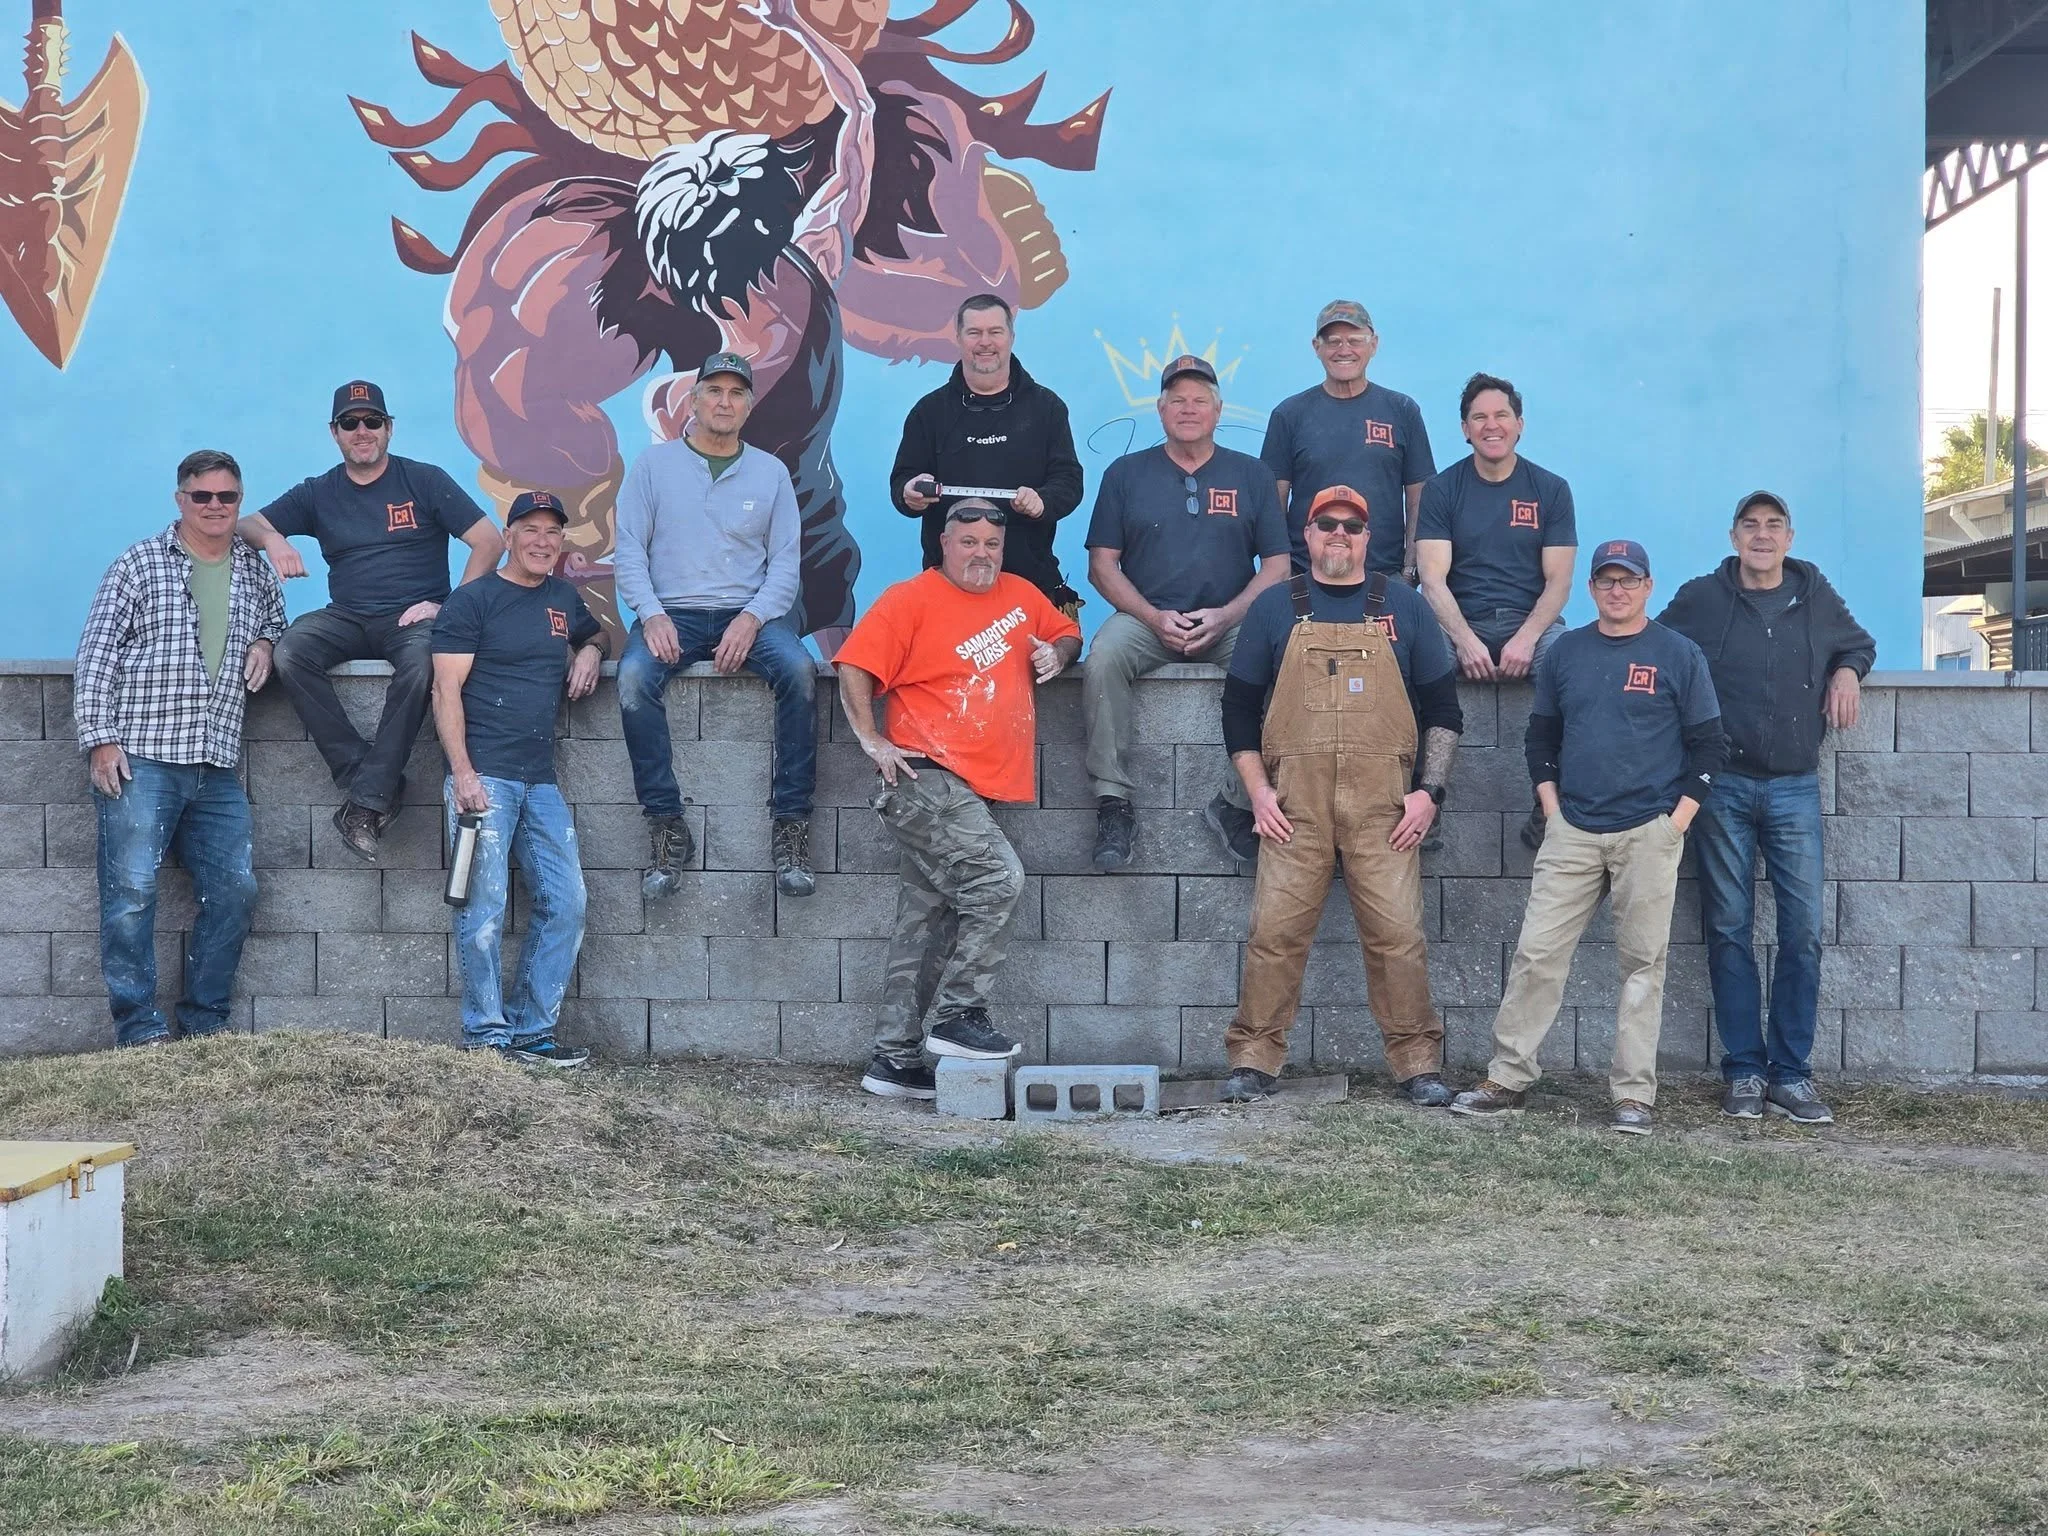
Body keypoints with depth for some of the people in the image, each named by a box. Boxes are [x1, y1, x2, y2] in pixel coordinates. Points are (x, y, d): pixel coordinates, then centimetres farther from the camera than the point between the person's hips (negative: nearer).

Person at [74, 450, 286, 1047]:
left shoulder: (256, 572, 14)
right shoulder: (138, 565, 2)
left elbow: (276, 621, 34)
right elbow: (96, 655, -1)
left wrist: (265, 642, 9)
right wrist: (100, 739, -9)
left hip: (217, 767, 5)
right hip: (140, 758, -5)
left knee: (235, 890, 3)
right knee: (131, 891, -8)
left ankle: (204, 1023, 15)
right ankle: (140, 1030, -2)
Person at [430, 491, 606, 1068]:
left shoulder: (562, 597, 17)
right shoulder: (473, 600, -1)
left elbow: (592, 633, 39)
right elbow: (447, 690, -7)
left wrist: (590, 652, 13)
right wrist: (463, 774, -17)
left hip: (540, 781, 7)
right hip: (484, 776, -6)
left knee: (565, 903, 4)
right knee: (484, 909, -8)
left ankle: (531, 1031, 13)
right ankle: (486, 1037, -1)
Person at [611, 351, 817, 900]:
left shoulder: (770, 472, 12)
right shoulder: (654, 464, 9)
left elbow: (786, 562, 6)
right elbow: (628, 550, 3)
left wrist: (752, 617, -12)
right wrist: (651, 616, -14)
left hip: (748, 613, 1)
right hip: (671, 612, -1)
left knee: (798, 670, -31)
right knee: (633, 678, -33)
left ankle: (790, 825, -25)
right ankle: (666, 829, -25)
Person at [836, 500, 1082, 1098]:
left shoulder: (1020, 594, 17)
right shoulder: (911, 599, -3)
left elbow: (1066, 631, 32)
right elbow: (854, 667, -7)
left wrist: (1056, 653, 9)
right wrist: (872, 740, -14)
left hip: (970, 789, 7)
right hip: (927, 778, -7)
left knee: (928, 922, 8)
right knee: (998, 877, -20)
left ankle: (895, 1059, 12)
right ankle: (957, 1016, -10)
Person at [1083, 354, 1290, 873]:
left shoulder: (1251, 476, 12)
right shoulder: (1126, 473, 11)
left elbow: (1277, 565, 7)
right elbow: (1102, 566, 6)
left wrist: (1226, 616, -11)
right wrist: (1154, 617, -10)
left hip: (1231, 622, 0)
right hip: (1146, 618, 0)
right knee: (1104, 658, -33)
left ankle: (1238, 804, -19)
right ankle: (1113, 802, -26)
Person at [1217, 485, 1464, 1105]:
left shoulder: (1403, 607, 11)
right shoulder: (1275, 607, 11)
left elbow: (1443, 706, 12)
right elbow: (1239, 705, 11)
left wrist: (1430, 790, 1)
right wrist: (1257, 790, 0)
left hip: (1383, 805, 0)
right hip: (1293, 804, 0)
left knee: (1397, 935, -3)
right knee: (1275, 933, -3)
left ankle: (1417, 1064, 7)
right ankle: (1253, 1061, 6)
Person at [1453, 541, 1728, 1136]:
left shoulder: (1679, 655, 2)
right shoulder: (1565, 652, 11)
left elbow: (1708, 745, 2)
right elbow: (1541, 736, 17)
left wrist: (1678, 820, -5)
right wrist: (1552, 808, 6)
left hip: (1648, 834, -3)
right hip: (1572, 832, 3)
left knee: (1642, 964, 1)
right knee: (1537, 954, -2)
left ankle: (1633, 1095, 5)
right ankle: (1507, 1081, 3)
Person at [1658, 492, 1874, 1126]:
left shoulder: (1817, 597, 9)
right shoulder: (1700, 598, 2)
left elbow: (1860, 643, 28)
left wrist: (1847, 670, 3)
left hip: (1795, 788, 2)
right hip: (1723, 788, -1)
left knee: (1803, 932, -3)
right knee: (1729, 929, 1)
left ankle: (1791, 1073, 5)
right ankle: (1744, 1072, 8)